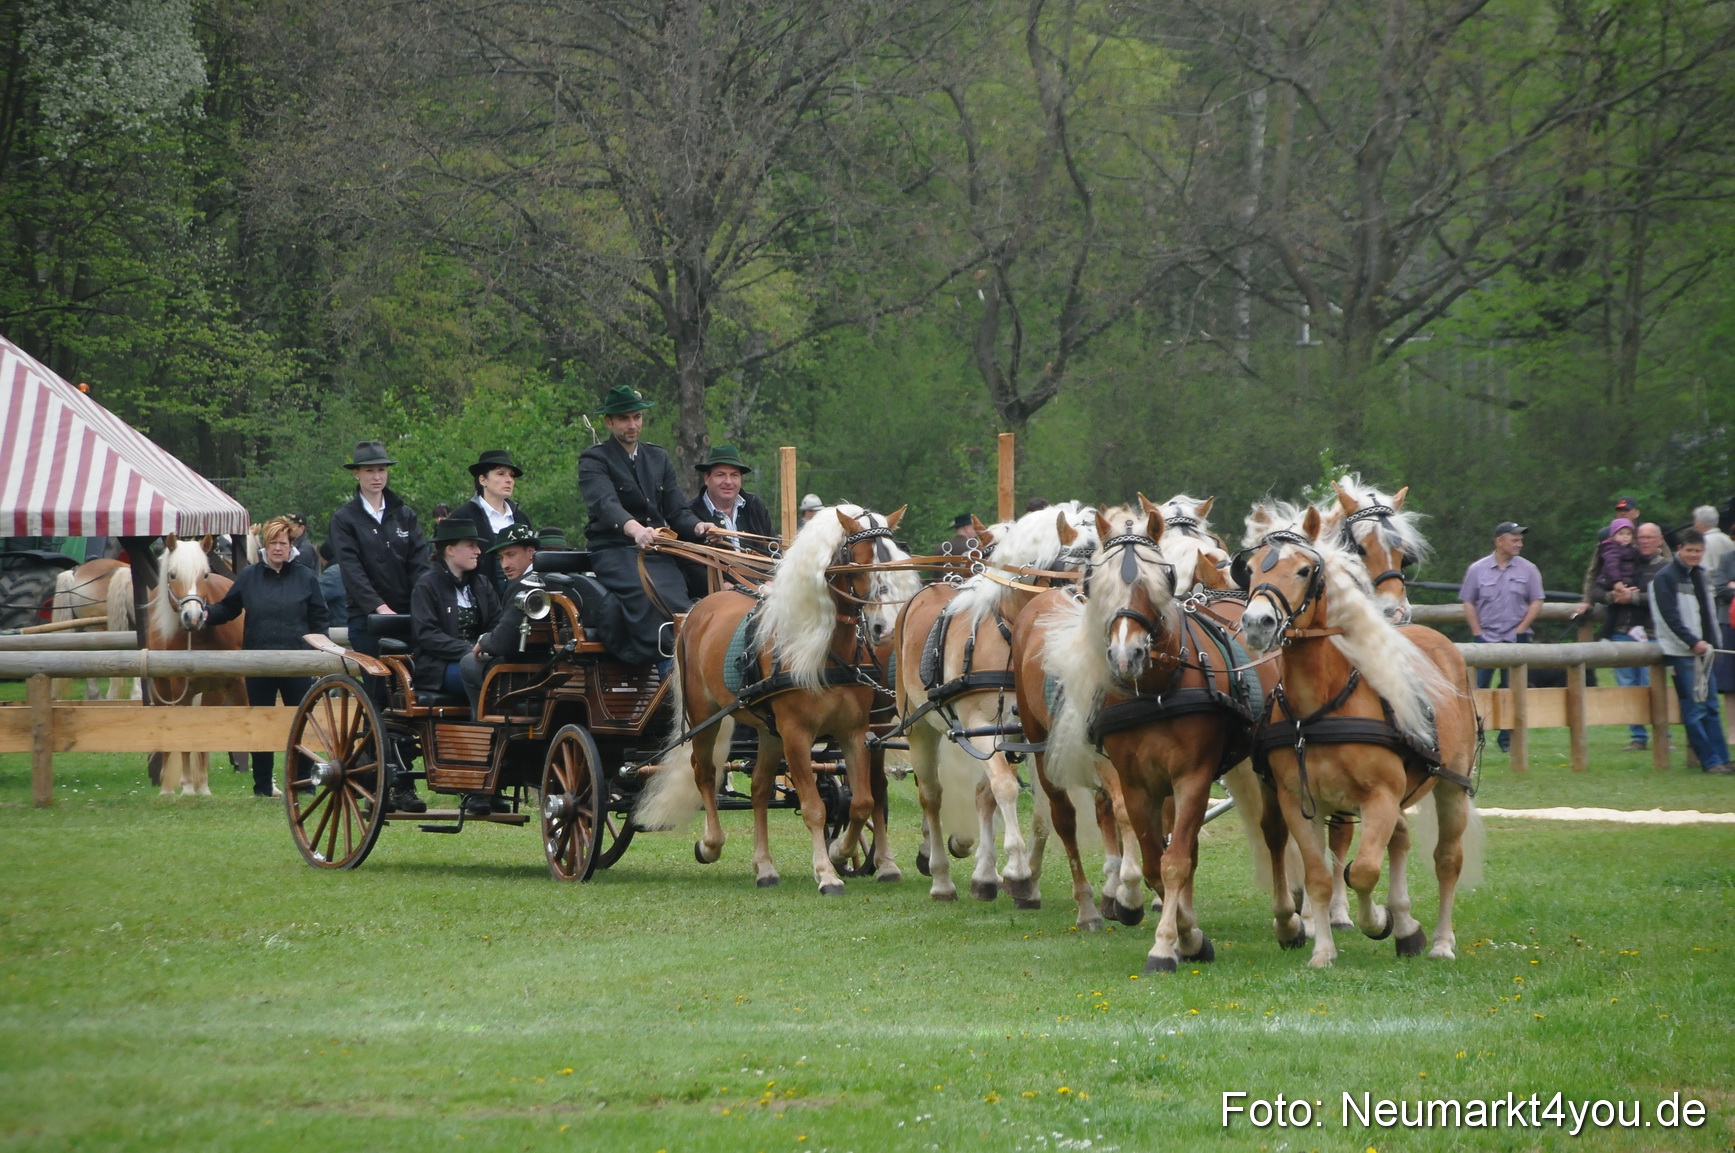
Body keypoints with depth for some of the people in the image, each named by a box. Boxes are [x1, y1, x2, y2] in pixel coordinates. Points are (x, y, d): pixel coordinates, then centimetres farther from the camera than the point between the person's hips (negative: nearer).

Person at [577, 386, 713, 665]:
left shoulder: (659, 459, 22)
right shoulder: (594, 460, 2)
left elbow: (677, 511, 14)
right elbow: (605, 503, -19)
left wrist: (697, 527, -11)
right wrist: (634, 529, -40)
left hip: (657, 553, 5)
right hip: (614, 551, -5)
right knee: (649, 598, -35)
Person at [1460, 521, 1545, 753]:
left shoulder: (1528, 570, 4)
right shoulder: (1477, 569, 3)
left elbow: (1536, 602, 4)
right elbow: (1468, 603, 5)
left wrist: (1520, 629, -5)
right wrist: (1477, 632, -4)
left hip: (1515, 639, 1)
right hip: (1485, 637, -1)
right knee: (1478, 688, -4)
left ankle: (1508, 739, 9)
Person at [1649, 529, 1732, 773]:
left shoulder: (1701, 576, 17)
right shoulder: (1665, 577, -8)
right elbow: (1670, 616, -15)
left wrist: (1712, 642, 12)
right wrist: (1693, 643, -19)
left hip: (1703, 650, 8)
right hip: (1681, 652, -8)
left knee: (1711, 707, 8)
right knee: (1694, 710, -7)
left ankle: (1721, 759, 9)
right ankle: (1710, 761, -5)